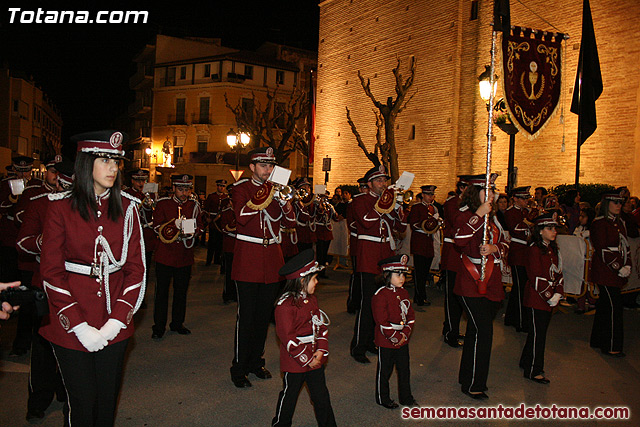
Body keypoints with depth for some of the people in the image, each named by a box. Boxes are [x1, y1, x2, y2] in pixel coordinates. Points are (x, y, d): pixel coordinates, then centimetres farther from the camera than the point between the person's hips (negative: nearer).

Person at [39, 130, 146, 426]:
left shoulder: (127, 208, 1)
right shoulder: (61, 207, -5)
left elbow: (136, 267, 1)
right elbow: (52, 273, -6)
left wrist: (116, 320, -9)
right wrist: (79, 326, -13)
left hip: (114, 324, 2)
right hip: (70, 324, -2)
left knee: (108, 397, 13)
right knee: (82, 401, 8)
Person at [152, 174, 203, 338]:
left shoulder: (194, 205, 7)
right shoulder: (163, 204, -1)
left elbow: (200, 226, 9)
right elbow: (158, 227, -7)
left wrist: (192, 231, -14)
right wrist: (175, 225, -24)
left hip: (185, 257, 3)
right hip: (165, 255, -3)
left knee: (181, 291, 11)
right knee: (162, 291, 3)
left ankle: (177, 323, 25)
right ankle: (159, 326, 15)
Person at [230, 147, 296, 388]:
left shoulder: (276, 189, 13)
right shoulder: (241, 188, -1)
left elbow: (290, 222, 8)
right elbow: (241, 217, -18)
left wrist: (285, 202, -10)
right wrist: (262, 198, -26)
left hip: (272, 259, 5)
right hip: (248, 258, -5)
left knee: (265, 313, 12)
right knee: (246, 315, -3)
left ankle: (256, 361, 28)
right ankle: (239, 368, 10)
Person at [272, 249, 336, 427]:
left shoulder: (311, 299, 5)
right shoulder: (285, 305, -21)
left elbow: (322, 325, 8)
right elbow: (287, 337, -21)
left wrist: (321, 350, -4)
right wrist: (306, 359, -17)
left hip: (315, 359, 6)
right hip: (294, 362, -6)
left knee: (321, 396, 15)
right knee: (289, 396, 13)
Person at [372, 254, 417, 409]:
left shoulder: (404, 293, 6)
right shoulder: (380, 295, -18)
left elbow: (410, 315, 8)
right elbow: (382, 321, -20)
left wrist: (405, 334, -4)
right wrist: (395, 337, -16)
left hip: (403, 339, 7)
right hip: (386, 340, -7)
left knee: (404, 369, 17)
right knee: (384, 370, 9)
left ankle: (406, 398, 33)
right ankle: (383, 398, 27)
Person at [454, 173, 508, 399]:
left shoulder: (492, 217, 15)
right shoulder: (465, 215, -9)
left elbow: (504, 244, 13)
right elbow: (460, 239, -28)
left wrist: (495, 248, -9)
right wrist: (479, 215, -26)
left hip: (490, 280, 8)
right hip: (471, 281, -8)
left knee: (476, 329, 16)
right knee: (482, 330, -9)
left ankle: (467, 376, 30)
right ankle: (473, 385, 4)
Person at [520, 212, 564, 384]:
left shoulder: (553, 249, 12)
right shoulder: (534, 249, -14)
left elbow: (558, 273, 12)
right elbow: (536, 277, -18)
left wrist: (558, 294, 0)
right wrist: (548, 296, -18)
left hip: (549, 299, 8)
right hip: (536, 299, -8)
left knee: (540, 331, 16)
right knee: (538, 334, -2)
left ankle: (527, 361, 30)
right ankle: (533, 371, 8)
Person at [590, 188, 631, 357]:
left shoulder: (620, 223, 14)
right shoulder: (599, 223, -12)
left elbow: (625, 246, 16)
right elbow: (602, 250, -17)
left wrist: (627, 265, 2)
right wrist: (618, 268, -18)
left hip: (618, 272, 8)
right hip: (605, 271, -8)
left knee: (605, 304, 14)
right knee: (614, 305, -7)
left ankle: (598, 340, 25)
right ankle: (611, 346, 3)